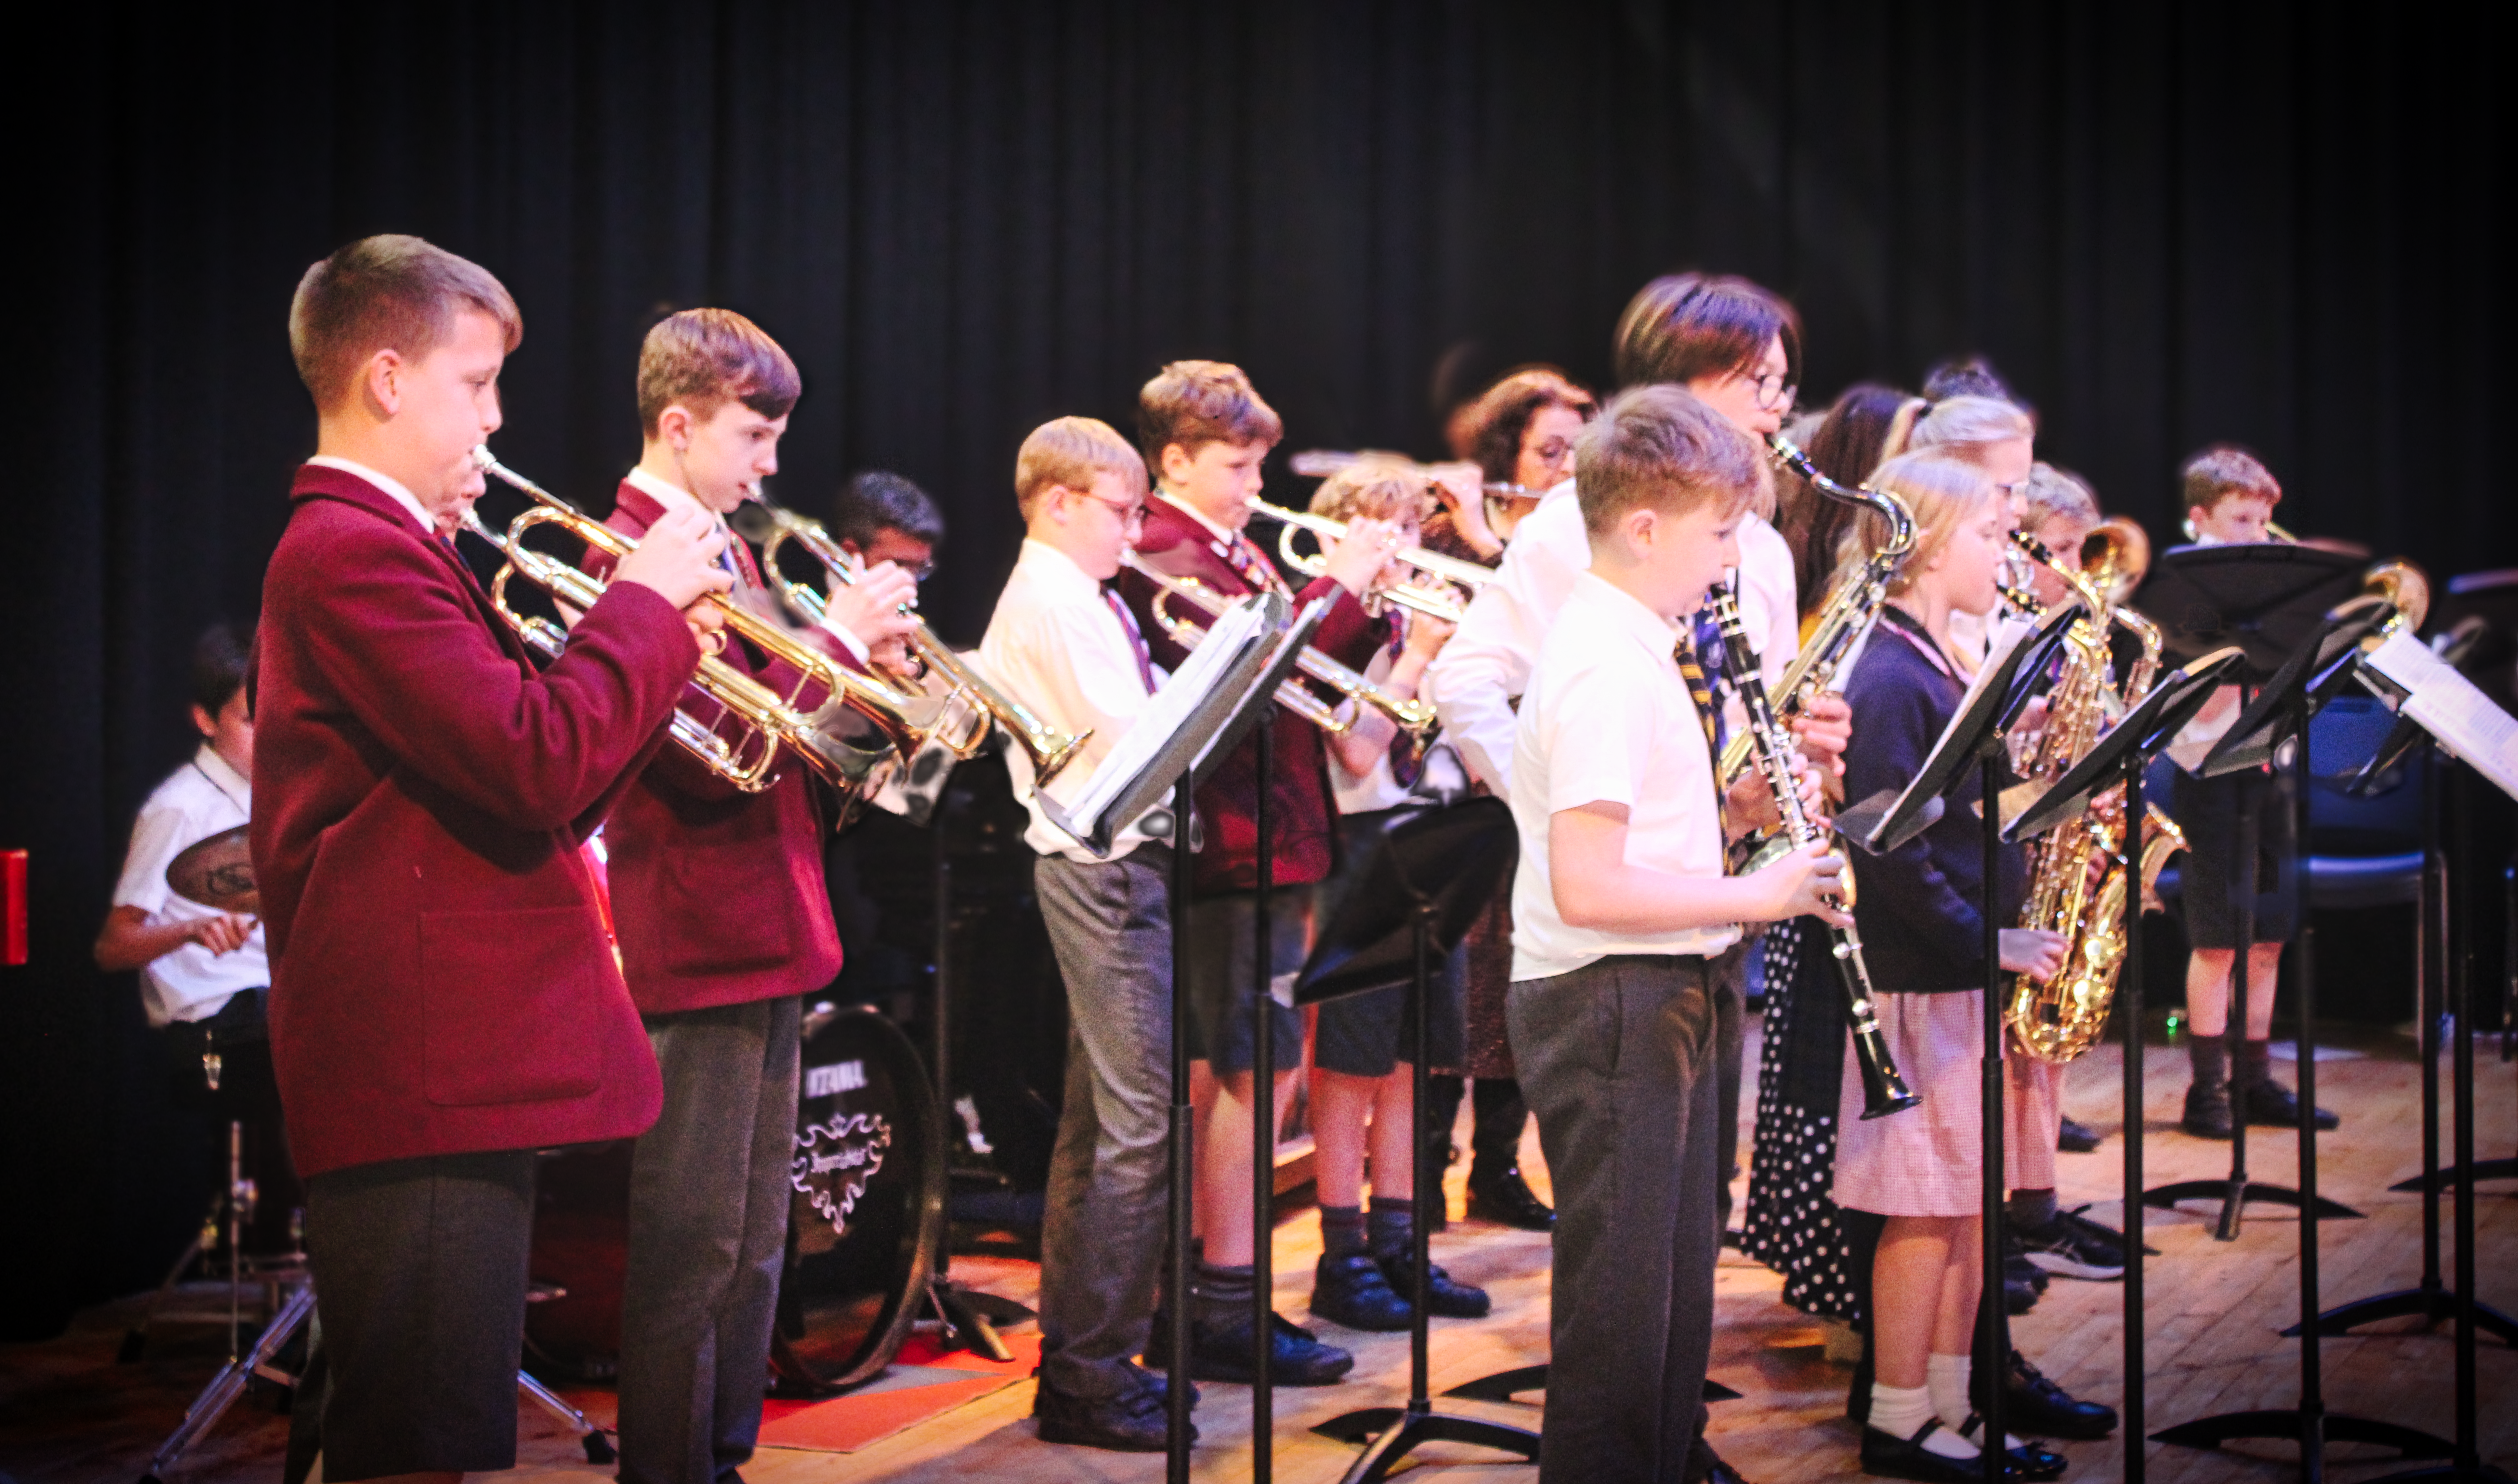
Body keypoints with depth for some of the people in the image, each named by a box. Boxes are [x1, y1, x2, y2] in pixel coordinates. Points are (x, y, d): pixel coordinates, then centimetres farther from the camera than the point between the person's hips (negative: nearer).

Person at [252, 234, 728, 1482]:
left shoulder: (375, 546, 22)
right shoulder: (355, 550, -13)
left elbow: (524, 806, 20)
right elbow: (536, 766, -25)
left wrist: (657, 652, 9)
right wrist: (646, 601, -11)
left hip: (450, 1073, 11)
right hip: (416, 1085, -11)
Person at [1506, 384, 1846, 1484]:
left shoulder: (1644, 648, 12)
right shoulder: (1605, 666, -19)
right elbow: (1586, 885, -27)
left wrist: (1744, 809, 3)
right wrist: (1757, 894, -19)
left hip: (1663, 1001, 10)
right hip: (1607, 1006, -10)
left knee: (1674, 1298, 19)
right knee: (1619, 1303, -1)